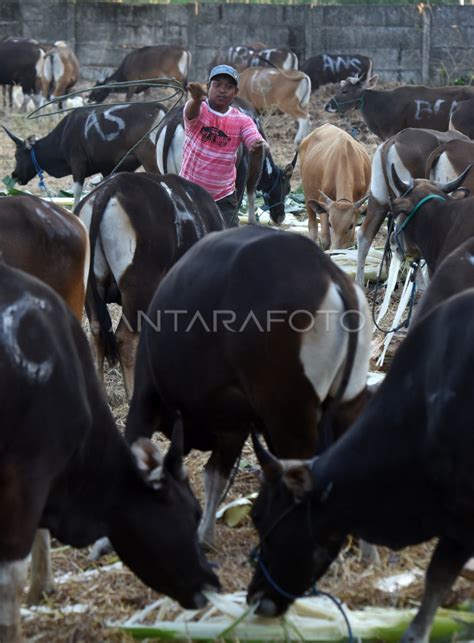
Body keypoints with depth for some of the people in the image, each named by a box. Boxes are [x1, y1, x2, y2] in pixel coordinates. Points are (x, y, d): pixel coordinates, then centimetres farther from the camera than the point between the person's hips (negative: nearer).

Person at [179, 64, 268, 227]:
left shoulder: (242, 121, -4)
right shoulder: (199, 110, -11)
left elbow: (255, 142, -18)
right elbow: (192, 112, -34)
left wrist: (259, 146, -45)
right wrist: (196, 99, -60)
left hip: (223, 198, 1)